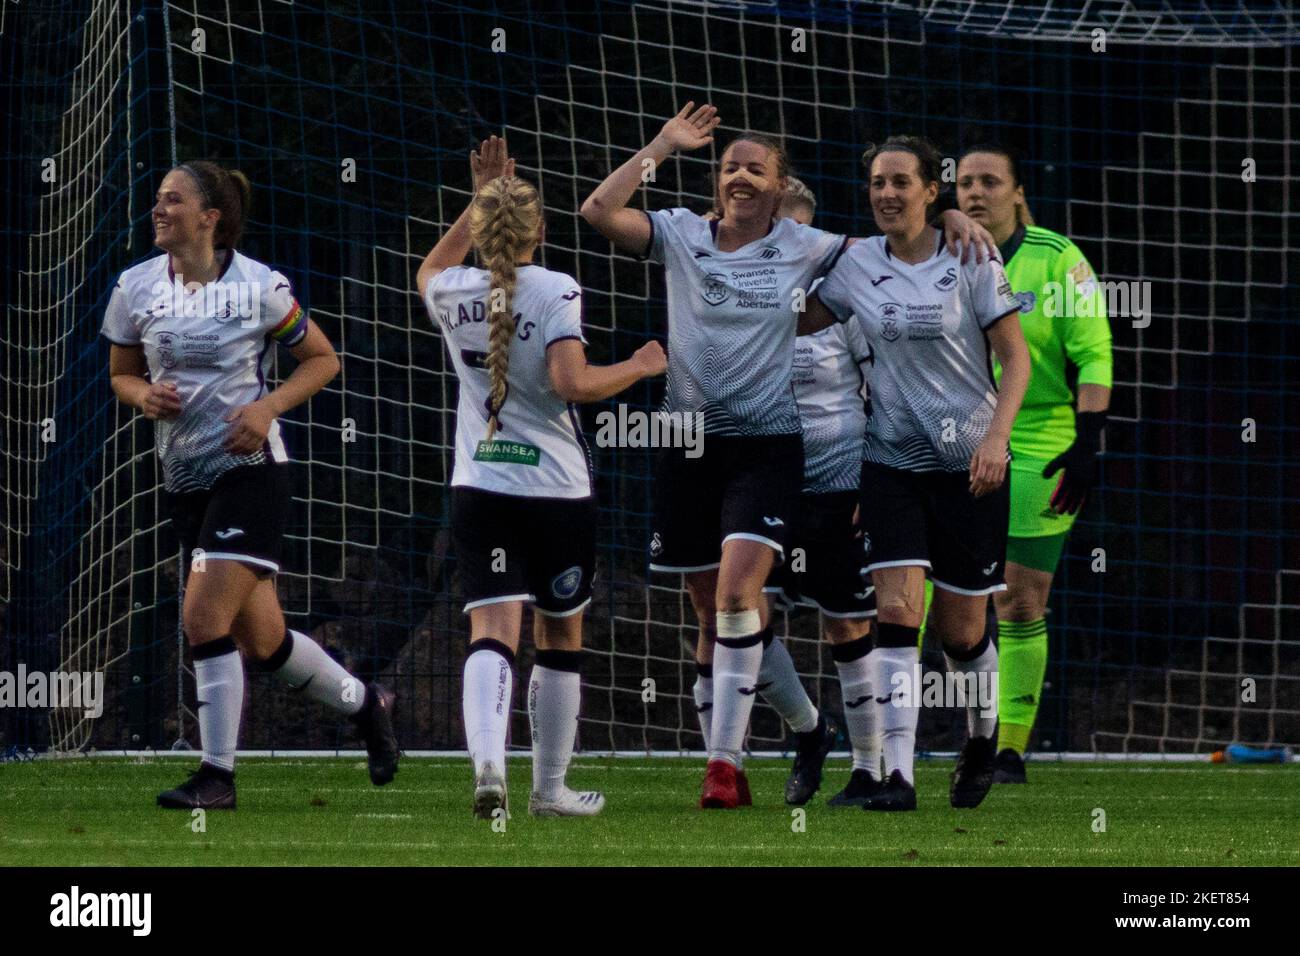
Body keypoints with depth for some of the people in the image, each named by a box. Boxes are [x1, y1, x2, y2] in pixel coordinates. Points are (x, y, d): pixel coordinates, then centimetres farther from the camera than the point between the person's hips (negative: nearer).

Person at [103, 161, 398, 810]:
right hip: (185, 481, 5)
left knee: (204, 619, -17)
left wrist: (268, 407, -11)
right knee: (261, 642, 11)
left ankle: (216, 775, -7)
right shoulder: (135, 288, 2)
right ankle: (363, 703, 35)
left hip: (250, 470, -5)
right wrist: (144, 396, -8)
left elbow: (322, 359, 4)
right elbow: (121, 373, 15)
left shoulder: (259, 286, -8)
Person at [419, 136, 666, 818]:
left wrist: (479, 200, 29)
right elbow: (571, 383, -21)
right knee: (559, 638, 14)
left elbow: (431, 270, 30)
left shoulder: (453, 294, 4)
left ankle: (487, 761, -33)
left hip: (478, 488, 2)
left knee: (492, 633, -8)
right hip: (557, 488, -2)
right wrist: (638, 367, -5)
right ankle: (550, 788, 22)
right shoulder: (555, 291, -10)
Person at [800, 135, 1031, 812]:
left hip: (968, 464, -2)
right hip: (891, 461, 2)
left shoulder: (971, 262, -4)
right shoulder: (856, 265, 4)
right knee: (896, 612, -14)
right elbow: (798, 326, 18)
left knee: (959, 630, 5)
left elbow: (1016, 357, -4)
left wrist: (996, 435, -16)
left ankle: (983, 733, 35)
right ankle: (896, 775, -18)